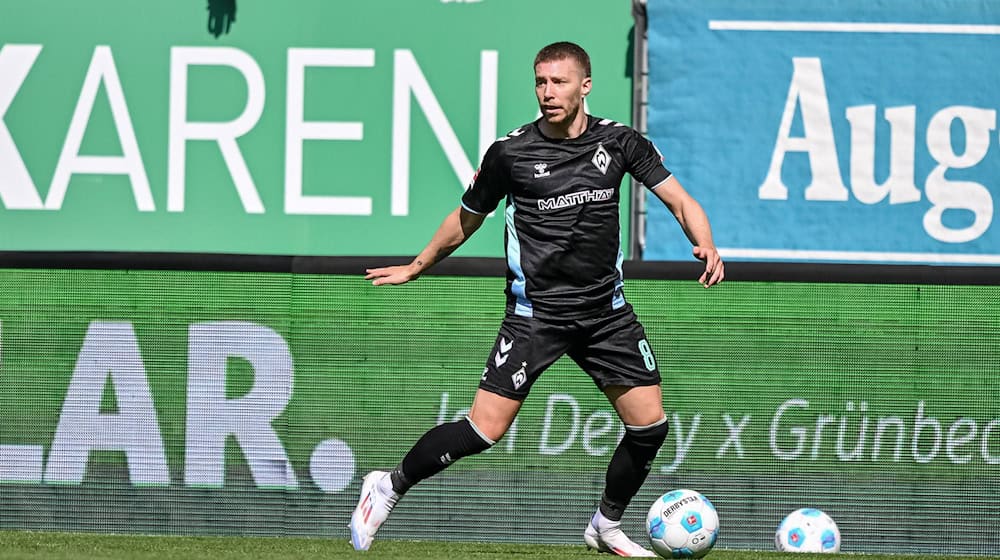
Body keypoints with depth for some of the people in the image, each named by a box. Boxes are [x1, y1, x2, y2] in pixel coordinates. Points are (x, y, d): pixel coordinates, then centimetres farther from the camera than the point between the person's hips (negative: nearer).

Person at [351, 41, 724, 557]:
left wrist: (705, 245, -20)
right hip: (535, 313, -3)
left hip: (606, 310, 3)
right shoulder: (510, 152, -6)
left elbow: (681, 202, 1)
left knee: (649, 425, -1)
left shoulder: (619, 142, -1)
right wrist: (415, 268, 19)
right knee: (484, 430, -13)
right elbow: (467, 218, 11)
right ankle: (389, 486, 7)